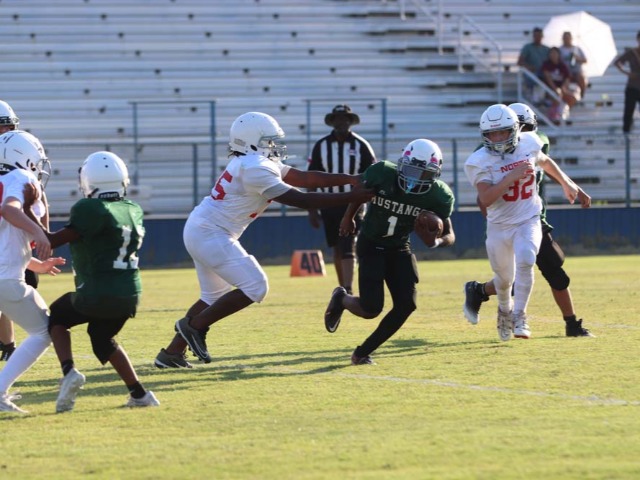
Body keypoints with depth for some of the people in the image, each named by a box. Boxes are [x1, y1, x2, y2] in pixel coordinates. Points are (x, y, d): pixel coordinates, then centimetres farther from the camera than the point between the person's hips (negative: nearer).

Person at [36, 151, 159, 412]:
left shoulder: (91, 210, -16)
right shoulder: (134, 211, 6)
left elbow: (52, 241, -14)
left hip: (97, 295, -6)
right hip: (130, 295, 6)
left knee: (57, 317, 22)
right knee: (102, 339, 30)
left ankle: (69, 371, 0)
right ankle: (139, 394, 21)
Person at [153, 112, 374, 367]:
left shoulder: (257, 163, 11)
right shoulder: (255, 169, -20)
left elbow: (305, 178, 9)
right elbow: (300, 200, -23)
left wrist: (351, 179, 3)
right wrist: (351, 197, -23)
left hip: (200, 231, 11)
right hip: (211, 234, -11)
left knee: (214, 296, 20)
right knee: (254, 287, -11)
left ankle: (171, 353, 20)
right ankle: (194, 325, -2)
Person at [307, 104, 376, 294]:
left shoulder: (361, 146, -4)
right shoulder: (321, 146, 0)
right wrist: (312, 209, 1)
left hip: (353, 204, -3)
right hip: (329, 205, 3)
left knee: (348, 248, -14)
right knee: (337, 250, 11)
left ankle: (347, 291, -20)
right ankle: (342, 289, 20)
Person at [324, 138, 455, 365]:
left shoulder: (438, 195, -18)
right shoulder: (382, 174, -25)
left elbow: (450, 235, -9)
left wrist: (437, 241, -33)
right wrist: (348, 218, 14)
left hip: (399, 249, 3)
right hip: (371, 245, -3)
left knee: (406, 304, -10)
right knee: (371, 308, -14)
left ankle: (363, 352, 8)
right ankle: (341, 299, 23)